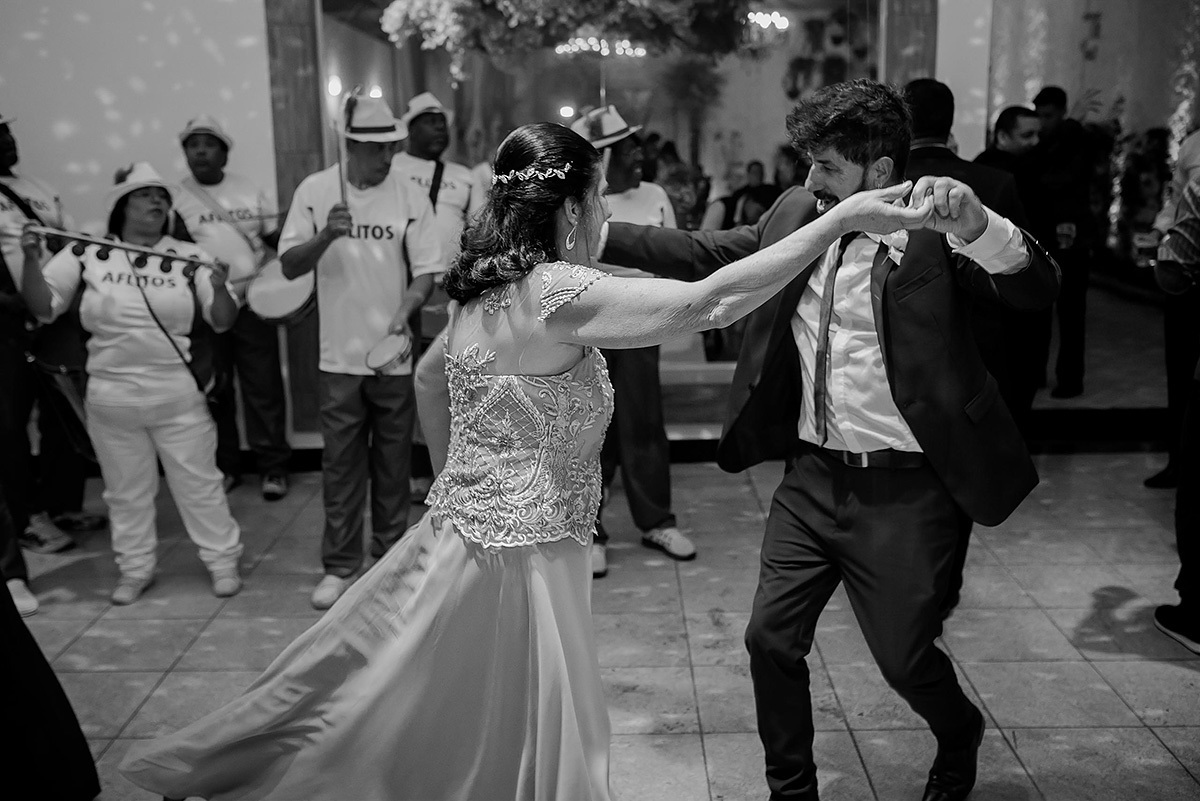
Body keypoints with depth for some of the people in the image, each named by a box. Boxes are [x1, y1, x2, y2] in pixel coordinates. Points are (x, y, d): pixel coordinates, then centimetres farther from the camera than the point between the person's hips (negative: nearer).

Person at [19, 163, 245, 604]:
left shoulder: (188, 257, -1)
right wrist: (32, 260, -15)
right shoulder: (87, 253, -1)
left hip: (179, 397, -1)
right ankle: (135, 568, 28)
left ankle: (222, 561, 20)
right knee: (126, 490, 14)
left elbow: (222, 321, -3)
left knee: (199, 483, 7)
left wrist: (219, 288, -23)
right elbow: (43, 307, 0)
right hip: (111, 399, 1)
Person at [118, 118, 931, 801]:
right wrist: (842, 218, -22)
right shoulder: (561, 292, -19)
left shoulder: (488, 289, 7)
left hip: (461, 533, 9)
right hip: (519, 554, -9)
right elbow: (714, 301, -26)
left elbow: (430, 375, 24)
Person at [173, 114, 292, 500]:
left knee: (264, 388, 2)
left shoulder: (249, 190, 6)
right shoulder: (175, 196, 2)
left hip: (253, 304, 0)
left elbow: (277, 239, 9)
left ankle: (273, 466, 12)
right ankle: (222, 466, 23)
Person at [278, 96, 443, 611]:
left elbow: (426, 271, -3)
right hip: (340, 355, 0)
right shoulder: (315, 191, -2)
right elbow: (289, 266, -2)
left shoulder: (410, 196, -2)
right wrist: (326, 236, -21)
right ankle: (340, 565, 19)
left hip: (395, 355, 0)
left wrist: (404, 312, -20)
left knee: (393, 463, 10)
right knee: (341, 465, 7)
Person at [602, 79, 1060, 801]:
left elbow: (1040, 289, -19)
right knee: (771, 640, 7)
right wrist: (593, 233, 1)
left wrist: (978, 224, -38)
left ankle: (960, 736, 45)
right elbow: (701, 254, 8)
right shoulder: (797, 215, 3)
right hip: (811, 478, 5)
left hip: (903, 491, -4)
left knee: (904, 658, 9)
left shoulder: (935, 233, -11)